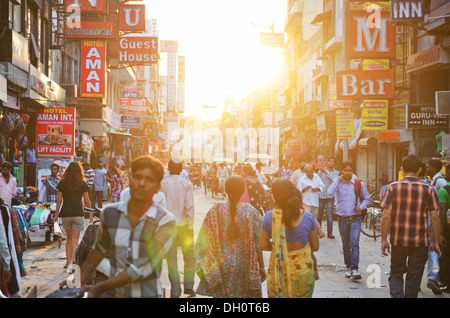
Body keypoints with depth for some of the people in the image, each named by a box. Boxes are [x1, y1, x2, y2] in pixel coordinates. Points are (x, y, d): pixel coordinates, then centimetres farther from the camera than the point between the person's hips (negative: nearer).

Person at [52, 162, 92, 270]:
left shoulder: (62, 183, 2)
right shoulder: (83, 184, -1)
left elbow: (59, 200, 2)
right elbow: (87, 201, 1)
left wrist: (56, 214, 9)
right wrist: (90, 214, 11)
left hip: (66, 214, 2)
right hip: (78, 214, -2)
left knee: (69, 238, 17)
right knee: (74, 239, 1)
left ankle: (68, 262, 14)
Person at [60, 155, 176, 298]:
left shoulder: (165, 221, -14)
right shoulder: (110, 213, -1)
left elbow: (144, 267, -18)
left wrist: (101, 287, -18)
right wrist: (80, 280, 13)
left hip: (147, 293, -2)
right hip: (113, 293, 2)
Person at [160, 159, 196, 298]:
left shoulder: (163, 184, -1)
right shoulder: (187, 184, -4)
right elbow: (189, 205, -9)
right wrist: (191, 226, -4)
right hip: (183, 225, -1)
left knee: (171, 259, 6)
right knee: (189, 257, 14)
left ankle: (175, 291, 7)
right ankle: (188, 286, 9)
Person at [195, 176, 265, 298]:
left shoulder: (215, 211, -7)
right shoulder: (251, 213, -10)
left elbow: (204, 242, -3)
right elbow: (258, 245, -7)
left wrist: (206, 267, 9)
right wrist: (261, 267, 4)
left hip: (220, 266, 1)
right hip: (244, 266, -1)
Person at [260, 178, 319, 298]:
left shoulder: (270, 216, -9)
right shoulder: (308, 217, -6)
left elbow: (263, 245, -2)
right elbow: (315, 247, 2)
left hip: (279, 271, -1)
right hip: (303, 270, 1)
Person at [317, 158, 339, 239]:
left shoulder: (336, 172, 5)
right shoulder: (321, 171, 6)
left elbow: (334, 179, -15)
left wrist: (326, 172, -14)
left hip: (330, 196, -1)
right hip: (321, 195, 1)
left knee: (329, 215, -6)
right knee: (319, 215, 6)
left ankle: (329, 232, 1)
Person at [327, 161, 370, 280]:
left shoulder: (359, 183, 1)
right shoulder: (337, 182, 0)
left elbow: (367, 198, 12)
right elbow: (330, 193, -20)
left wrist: (361, 207, -6)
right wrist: (338, 181, -16)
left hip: (355, 219, -1)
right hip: (342, 219, 1)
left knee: (354, 244, -13)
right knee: (346, 245, 10)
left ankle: (355, 270, -14)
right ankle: (349, 267, 22)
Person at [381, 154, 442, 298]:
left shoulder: (393, 187, -4)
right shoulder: (428, 189, -2)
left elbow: (386, 216, -8)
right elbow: (434, 217, -3)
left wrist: (384, 240, 0)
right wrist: (436, 242, 5)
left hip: (398, 239, 0)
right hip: (420, 241, 0)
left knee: (396, 273, 13)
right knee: (414, 276, 12)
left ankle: (397, 295, -7)